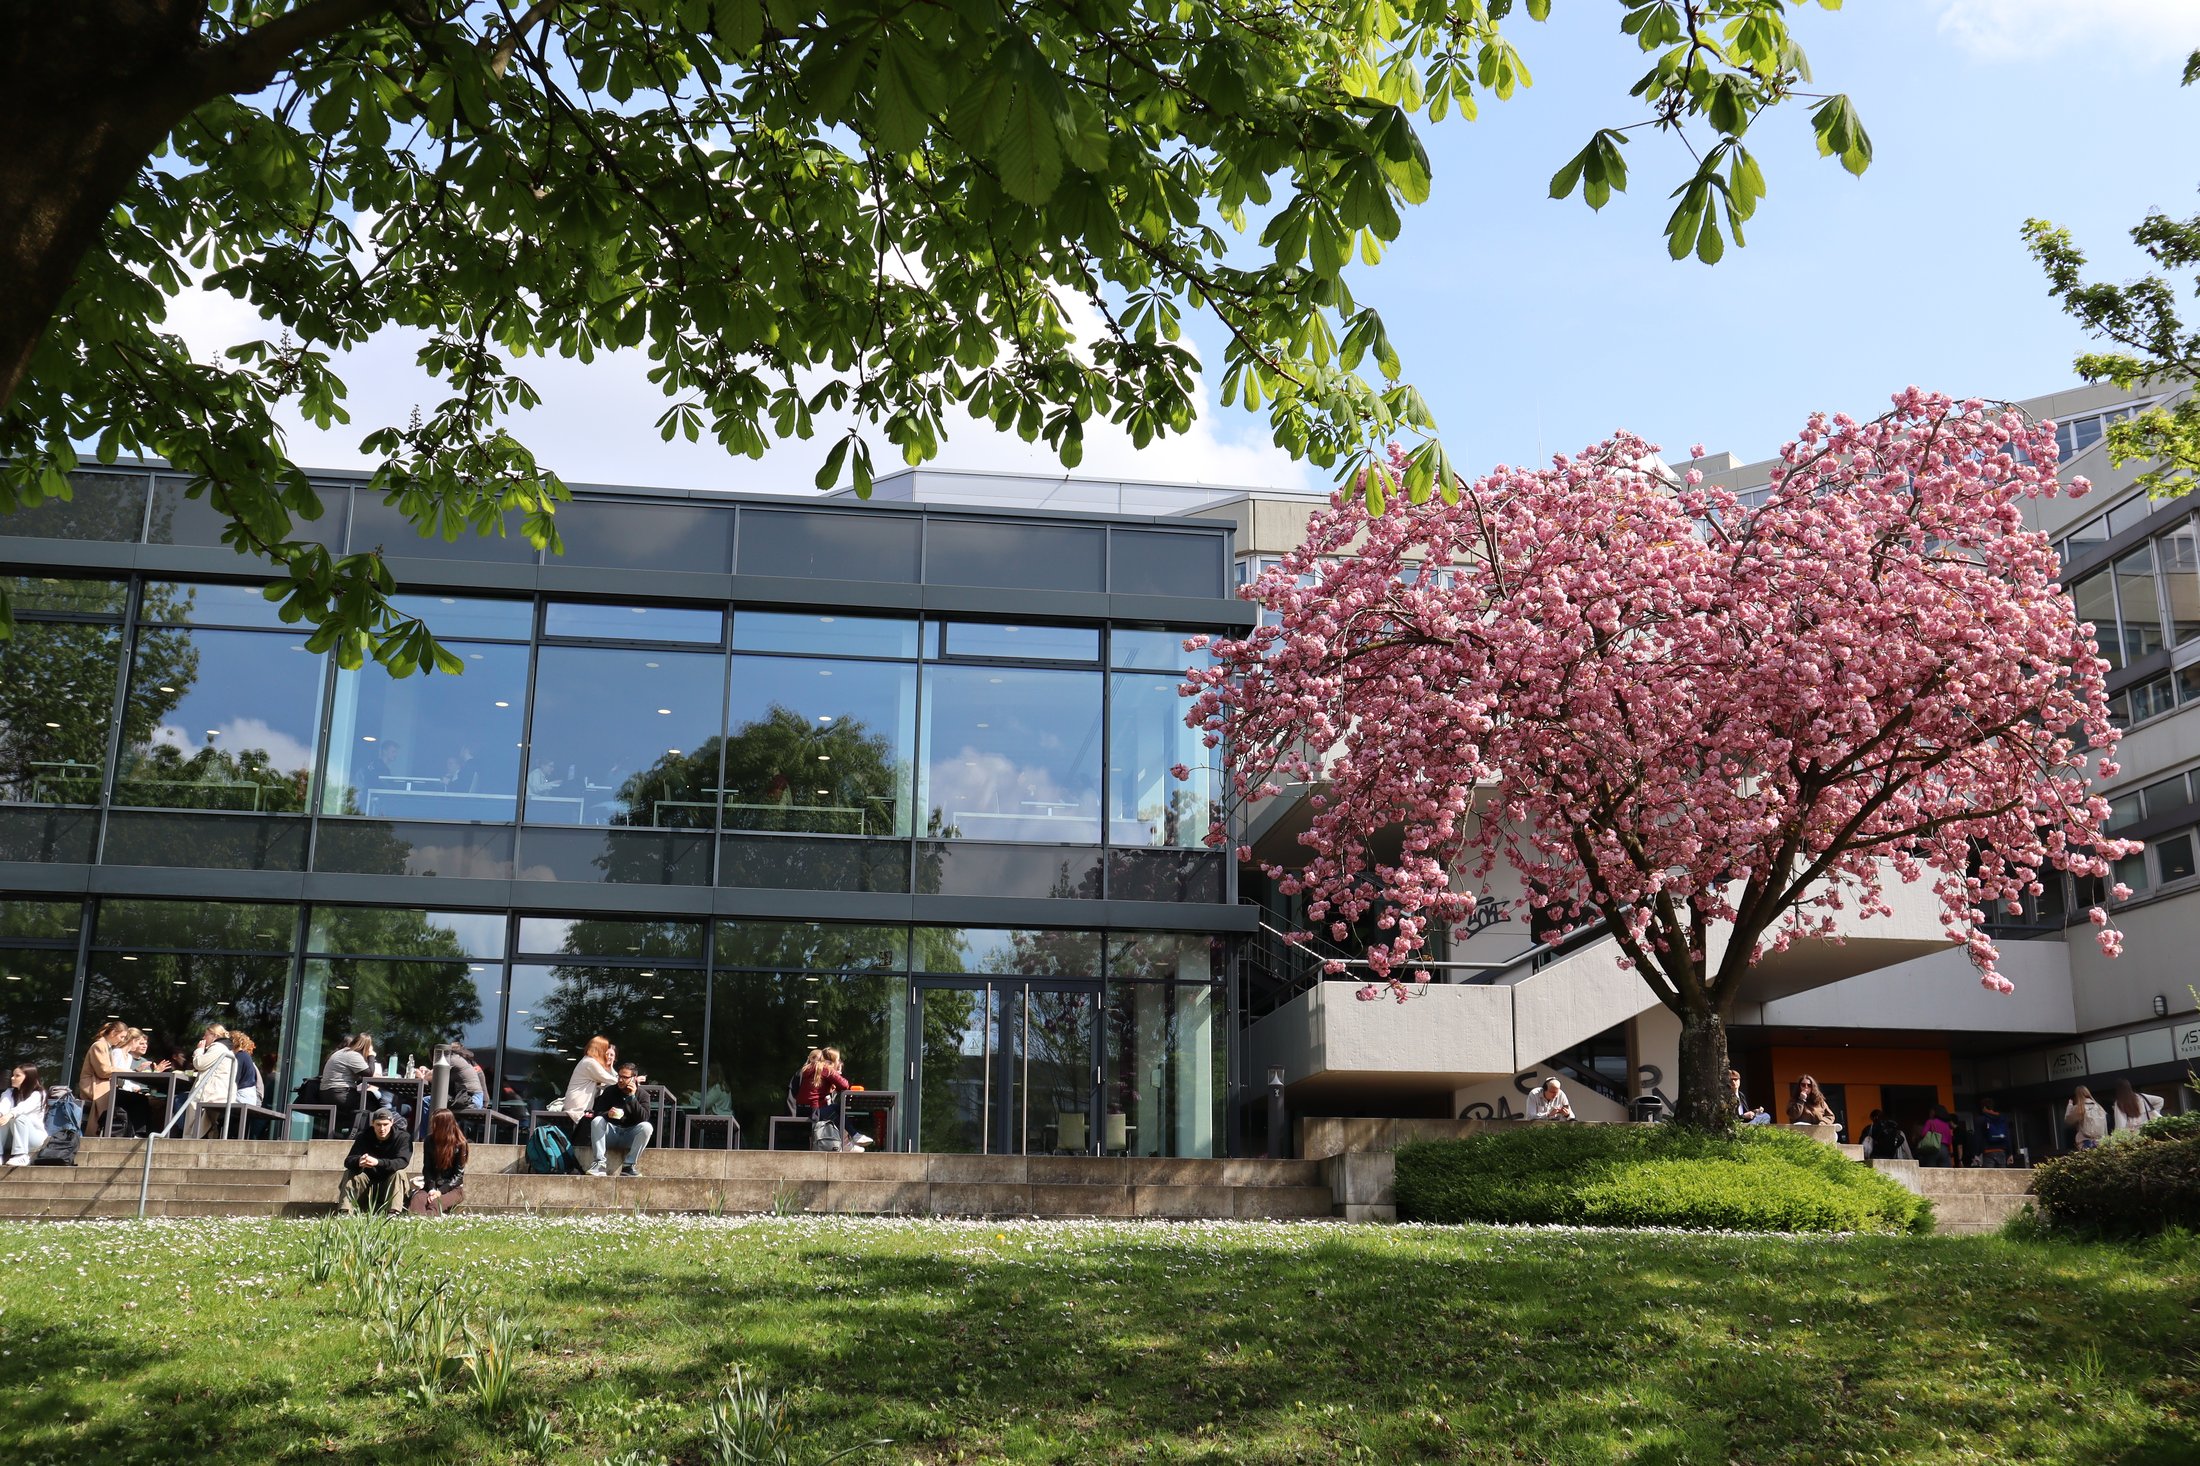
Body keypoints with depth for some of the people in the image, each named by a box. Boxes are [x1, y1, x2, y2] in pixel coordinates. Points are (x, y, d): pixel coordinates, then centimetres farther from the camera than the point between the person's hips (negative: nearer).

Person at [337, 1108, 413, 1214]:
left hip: (390, 1182, -2)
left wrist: (378, 1162, -48)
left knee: (399, 1173, -31)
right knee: (349, 1173, -22)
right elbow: (348, 1161, -18)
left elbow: (403, 1161, -30)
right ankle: (344, 1214, -32)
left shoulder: (403, 1137, -14)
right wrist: (359, 1162, -46)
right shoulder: (364, 1136, -8)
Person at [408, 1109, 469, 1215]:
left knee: (435, 1203, -36)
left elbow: (458, 1175, -6)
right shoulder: (430, 1141, 6)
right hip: (432, 1186, 3)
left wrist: (440, 1191, -19)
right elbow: (427, 1169, 2)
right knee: (417, 1199, -32)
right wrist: (431, 1189, -15)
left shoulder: (460, 1145, -6)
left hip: (453, 1188, -3)